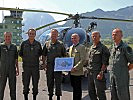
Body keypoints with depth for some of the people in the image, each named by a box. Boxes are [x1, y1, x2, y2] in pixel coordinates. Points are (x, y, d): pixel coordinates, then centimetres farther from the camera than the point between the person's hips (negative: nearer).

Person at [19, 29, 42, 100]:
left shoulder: (38, 44, 3)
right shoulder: (24, 43, 0)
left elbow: (40, 53, 16)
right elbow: (20, 54, 9)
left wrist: (35, 58, 5)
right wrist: (25, 59, 4)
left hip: (35, 67, 1)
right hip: (26, 67, -1)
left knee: (35, 83, 8)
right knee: (26, 84, 3)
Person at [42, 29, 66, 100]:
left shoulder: (61, 44, 5)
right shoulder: (47, 43, 8)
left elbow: (64, 55, 7)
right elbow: (44, 55, 11)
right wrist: (44, 63, 3)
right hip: (49, 65, 2)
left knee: (58, 82, 0)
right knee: (50, 82, 10)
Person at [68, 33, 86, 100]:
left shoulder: (81, 47, -6)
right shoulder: (71, 47, 17)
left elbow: (82, 60, -13)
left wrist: (75, 68, -18)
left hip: (77, 72, -7)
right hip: (71, 72, 7)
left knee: (77, 89, -1)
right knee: (74, 87, 13)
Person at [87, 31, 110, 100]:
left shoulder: (103, 48, -6)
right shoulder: (91, 48, 16)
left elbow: (105, 63, -12)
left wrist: (101, 73, -19)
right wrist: (88, 70, 14)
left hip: (98, 73, -7)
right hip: (90, 73, 7)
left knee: (100, 92, -4)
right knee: (91, 92, 13)